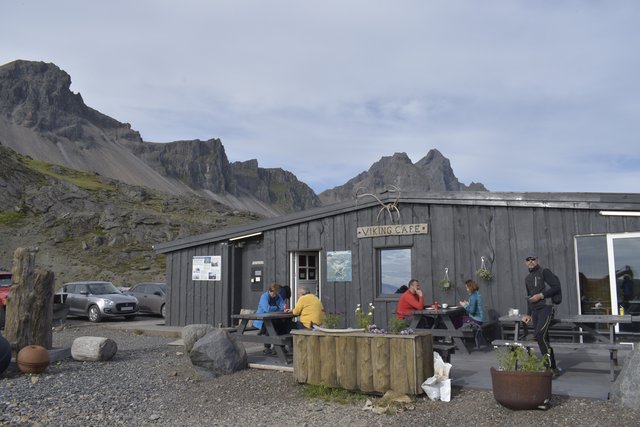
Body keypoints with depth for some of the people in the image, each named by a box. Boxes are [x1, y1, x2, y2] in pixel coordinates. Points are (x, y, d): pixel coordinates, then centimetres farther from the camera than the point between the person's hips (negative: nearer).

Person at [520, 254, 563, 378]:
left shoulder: (544, 272, -1)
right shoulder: (527, 278, 21)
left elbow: (556, 287, -9)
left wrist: (541, 295, -15)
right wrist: (528, 314, 24)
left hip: (546, 307, -7)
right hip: (535, 310, 7)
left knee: (540, 335, -24)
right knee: (543, 339, 4)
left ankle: (550, 367, -17)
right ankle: (553, 368, 10)